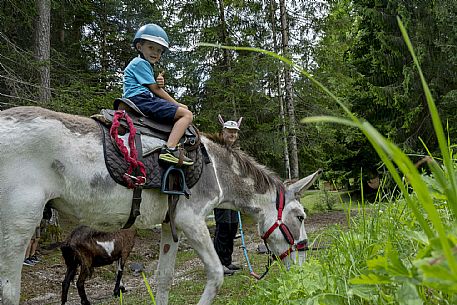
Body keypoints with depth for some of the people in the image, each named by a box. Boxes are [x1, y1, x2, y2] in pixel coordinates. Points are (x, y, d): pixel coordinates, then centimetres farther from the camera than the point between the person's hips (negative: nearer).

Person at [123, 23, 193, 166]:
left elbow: (156, 88, 20)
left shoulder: (146, 65, 28)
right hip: (141, 99, -10)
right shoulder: (140, 63, -4)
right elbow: (155, 90, -8)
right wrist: (178, 104, -2)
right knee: (187, 115, -19)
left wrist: (159, 83, -6)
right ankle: (170, 149, -35)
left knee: (184, 109, 21)